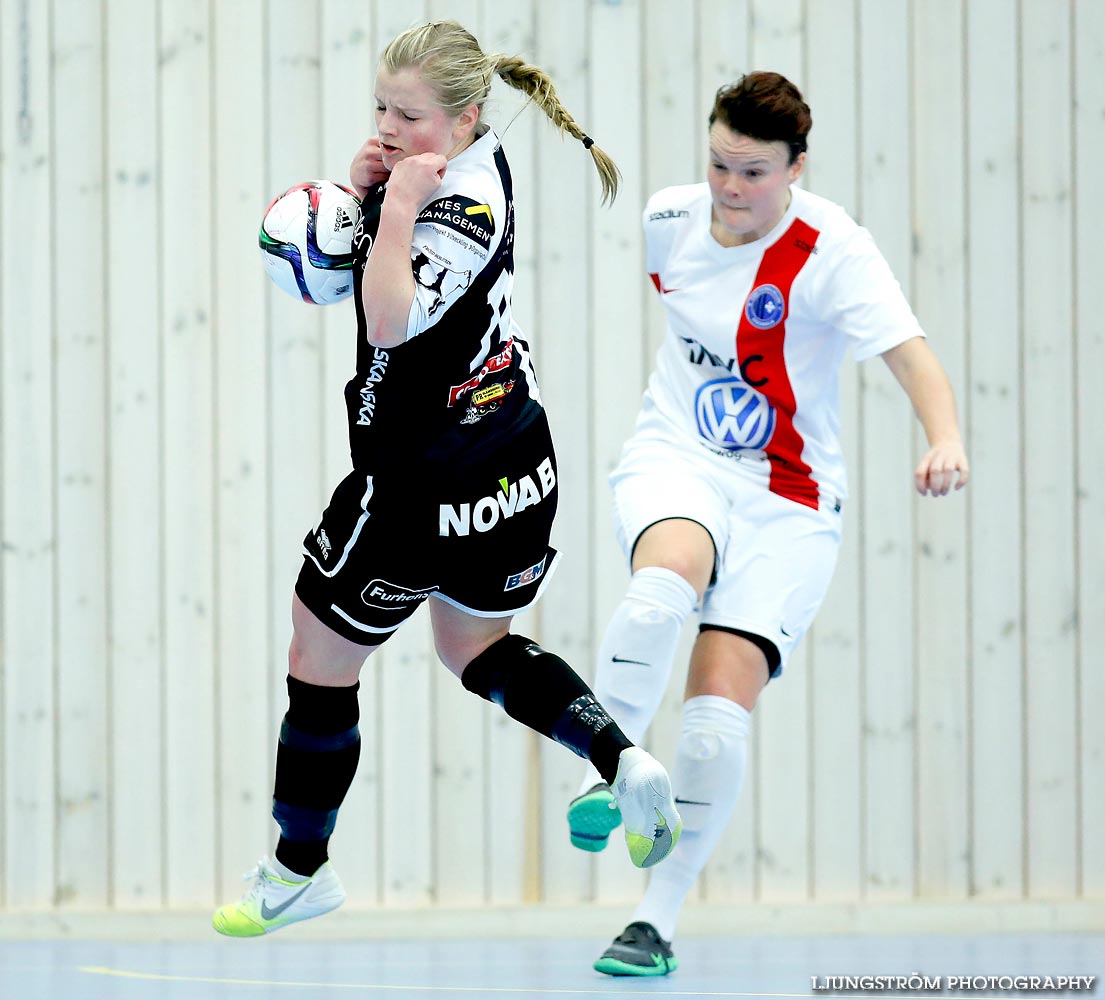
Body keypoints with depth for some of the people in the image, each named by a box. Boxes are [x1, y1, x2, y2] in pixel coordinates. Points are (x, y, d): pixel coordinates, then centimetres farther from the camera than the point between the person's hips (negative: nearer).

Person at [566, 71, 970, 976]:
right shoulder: (668, 220, -2)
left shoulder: (832, 250, -15)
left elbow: (913, 356, -28)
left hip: (785, 500, -2)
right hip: (675, 463, 2)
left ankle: (658, 920, -2)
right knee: (666, 581, -36)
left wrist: (946, 441, -46)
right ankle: (606, 772, -22)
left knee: (720, 705, -14)